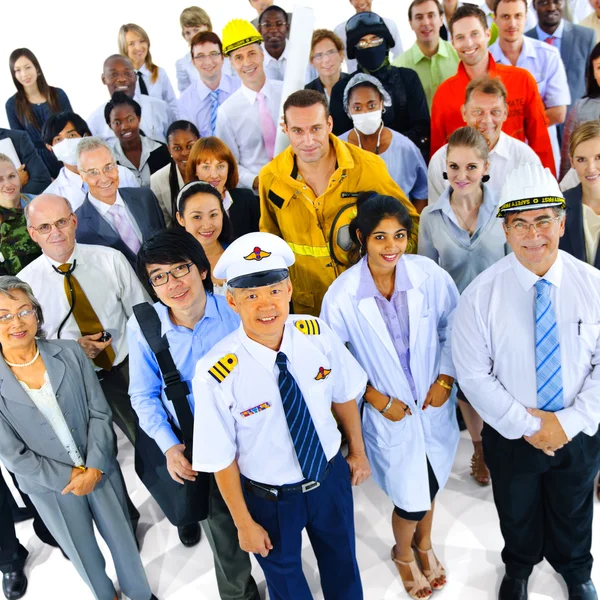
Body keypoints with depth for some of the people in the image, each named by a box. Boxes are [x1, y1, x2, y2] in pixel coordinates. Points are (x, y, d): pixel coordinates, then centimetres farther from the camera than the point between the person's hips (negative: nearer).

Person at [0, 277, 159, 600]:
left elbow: (100, 413, -8)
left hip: (99, 471, 1)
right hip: (50, 486, -1)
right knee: (83, 553, 20)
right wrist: (68, 476, -12)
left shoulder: (69, 352, -11)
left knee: (123, 539, 18)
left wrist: (94, 468, -15)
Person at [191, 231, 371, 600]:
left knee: (342, 563, 30)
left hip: (331, 477, 3)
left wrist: (358, 452, 10)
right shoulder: (216, 375, -30)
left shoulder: (317, 335, -20)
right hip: (270, 499, -3)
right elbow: (222, 459, -18)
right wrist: (244, 523, -7)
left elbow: (344, 396, -2)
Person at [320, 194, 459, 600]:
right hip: (388, 414, -2)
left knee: (430, 486, 21)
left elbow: (454, 328, -1)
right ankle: (404, 553, 46)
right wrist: (377, 399, -10)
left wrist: (445, 380, -7)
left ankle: (424, 544, 56)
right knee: (412, 499, 8)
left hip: (434, 403, 3)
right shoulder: (342, 295, -19)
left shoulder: (429, 275, -16)